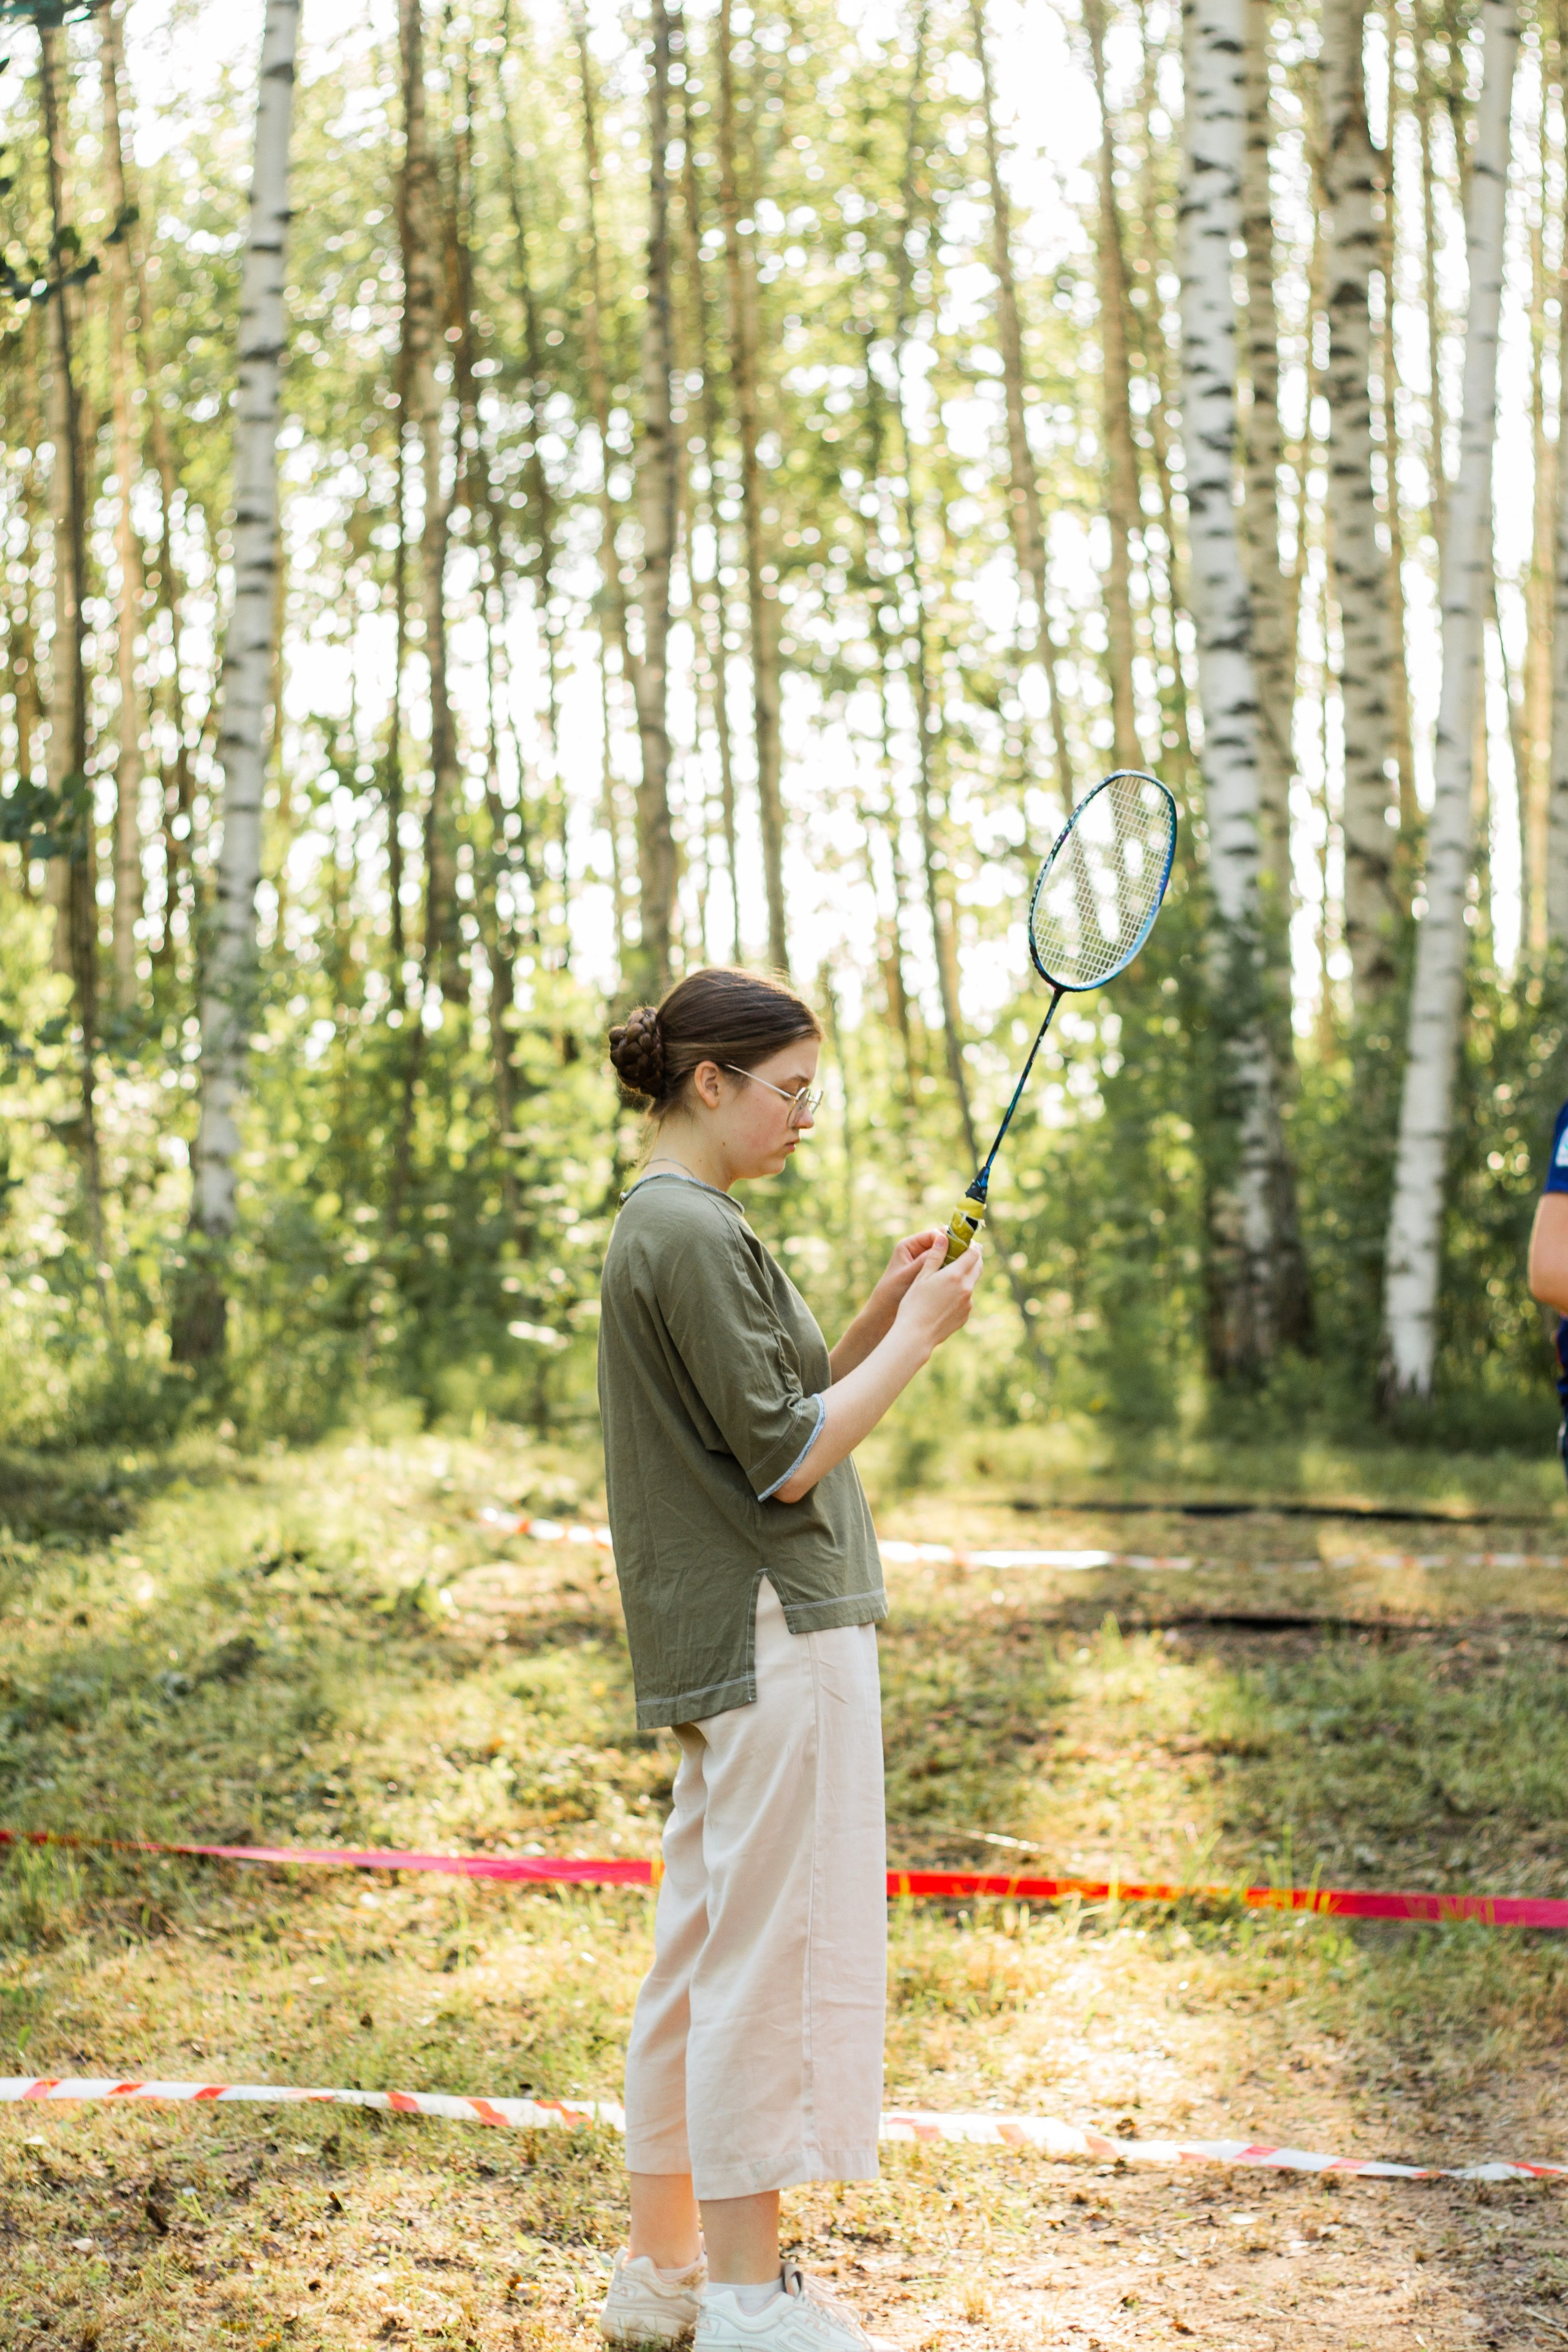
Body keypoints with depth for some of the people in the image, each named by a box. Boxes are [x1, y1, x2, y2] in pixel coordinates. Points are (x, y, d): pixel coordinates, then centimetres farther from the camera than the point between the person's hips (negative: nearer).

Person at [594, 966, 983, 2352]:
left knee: (707, 1954, 15)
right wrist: (917, 1338, -8)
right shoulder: (696, 1233, -15)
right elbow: (787, 1456, -17)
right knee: (772, 1956, -4)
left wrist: (886, 1312, 8)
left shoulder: (666, 1225, 16)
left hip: (731, 1648, 10)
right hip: (777, 1635, -10)